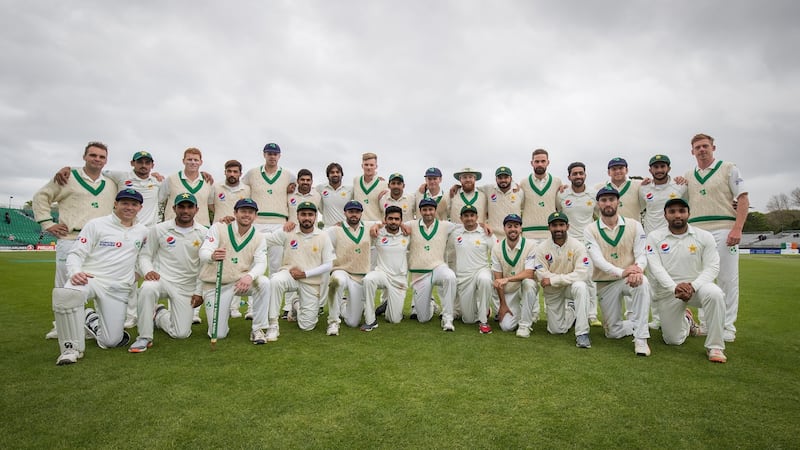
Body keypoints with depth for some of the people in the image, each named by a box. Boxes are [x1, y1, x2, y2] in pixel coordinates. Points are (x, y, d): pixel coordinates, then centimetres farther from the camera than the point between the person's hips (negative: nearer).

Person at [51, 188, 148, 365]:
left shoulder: (142, 231, 11)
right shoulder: (96, 225, 0)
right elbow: (76, 253, -4)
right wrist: (75, 272, -24)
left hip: (119, 289, 3)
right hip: (89, 278, -3)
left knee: (112, 341, -2)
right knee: (66, 294, -40)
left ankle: (92, 319, 32)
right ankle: (72, 348, -19)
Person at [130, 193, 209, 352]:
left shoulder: (204, 233, 0)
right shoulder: (159, 229, 0)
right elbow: (145, 255, 6)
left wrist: (199, 292, 0)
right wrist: (148, 270, -16)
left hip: (187, 286, 1)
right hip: (160, 278, -1)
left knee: (182, 333, -4)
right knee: (147, 289, -38)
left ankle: (159, 315, 30)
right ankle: (144, 338, -18)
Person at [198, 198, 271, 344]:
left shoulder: (259, 237, 0)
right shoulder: (218, 228, -6)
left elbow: (261, 263, -13)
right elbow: (203, 253, -17)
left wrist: (249, 276, -36)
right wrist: (212, 256, -43)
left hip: (240, 282, 2)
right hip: (215, 285, -1)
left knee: (264, 282, -31)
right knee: (218, 334, -7)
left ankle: (257, 329, -16)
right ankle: (223, 311, 29)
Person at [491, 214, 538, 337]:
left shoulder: (530, 245, -12)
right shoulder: (497, 248, -4)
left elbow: (529, 274, -22)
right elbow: (498, 279, -3)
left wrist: (507, 279, -35)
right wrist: (503, 304, -4)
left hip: (526, 290, -1)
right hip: (508, 293, 2)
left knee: (528, 282, -36)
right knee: (506, 326, -15)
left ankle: (525, 324, -19)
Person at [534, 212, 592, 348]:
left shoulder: (577, 246, -14)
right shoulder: (541, 248, -12)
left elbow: (582, 273, -24)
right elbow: (542, 276, -17)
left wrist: (553, 279, -24)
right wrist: (569, 277, -19)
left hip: (571, 287, -1)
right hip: (552, 292, 2)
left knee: (580, 286, -38)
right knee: (556, 330, 4)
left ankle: (582, 333, -27)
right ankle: (571, 311, 37)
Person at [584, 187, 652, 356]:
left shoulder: (634, 226, -1)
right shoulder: (590, 230, -5)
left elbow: (641, 254, -9)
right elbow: (597, 259, -18)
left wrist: (638, 270, -34)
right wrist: (621, 272, -37)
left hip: (630, 279, 0)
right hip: (605, 283, 1)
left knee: (643, 282, -38)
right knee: (613, 332, 4)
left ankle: (641, 338, -28)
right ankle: (638, 324, 38)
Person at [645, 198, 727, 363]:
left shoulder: (704, 236, 0)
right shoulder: (654, 237, -2)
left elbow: (712, 267, -6)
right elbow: (655, 267, -11)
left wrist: (693, 286, -24)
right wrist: (675, 288, -27)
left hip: (697, 285, 0)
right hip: (667, 291, 0)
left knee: (714, 293, -36)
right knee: (673, 340, 2)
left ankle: (715, 347, -20)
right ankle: (686, 320, 39)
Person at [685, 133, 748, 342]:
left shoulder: (728, 168, 5)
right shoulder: (688, 176, 16)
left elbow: (743, 200, -2)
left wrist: (737, 229, -12)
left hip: (723, 231, -4)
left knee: (727, 279, -2)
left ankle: (727, 327, 8)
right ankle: (705, 324, 17)